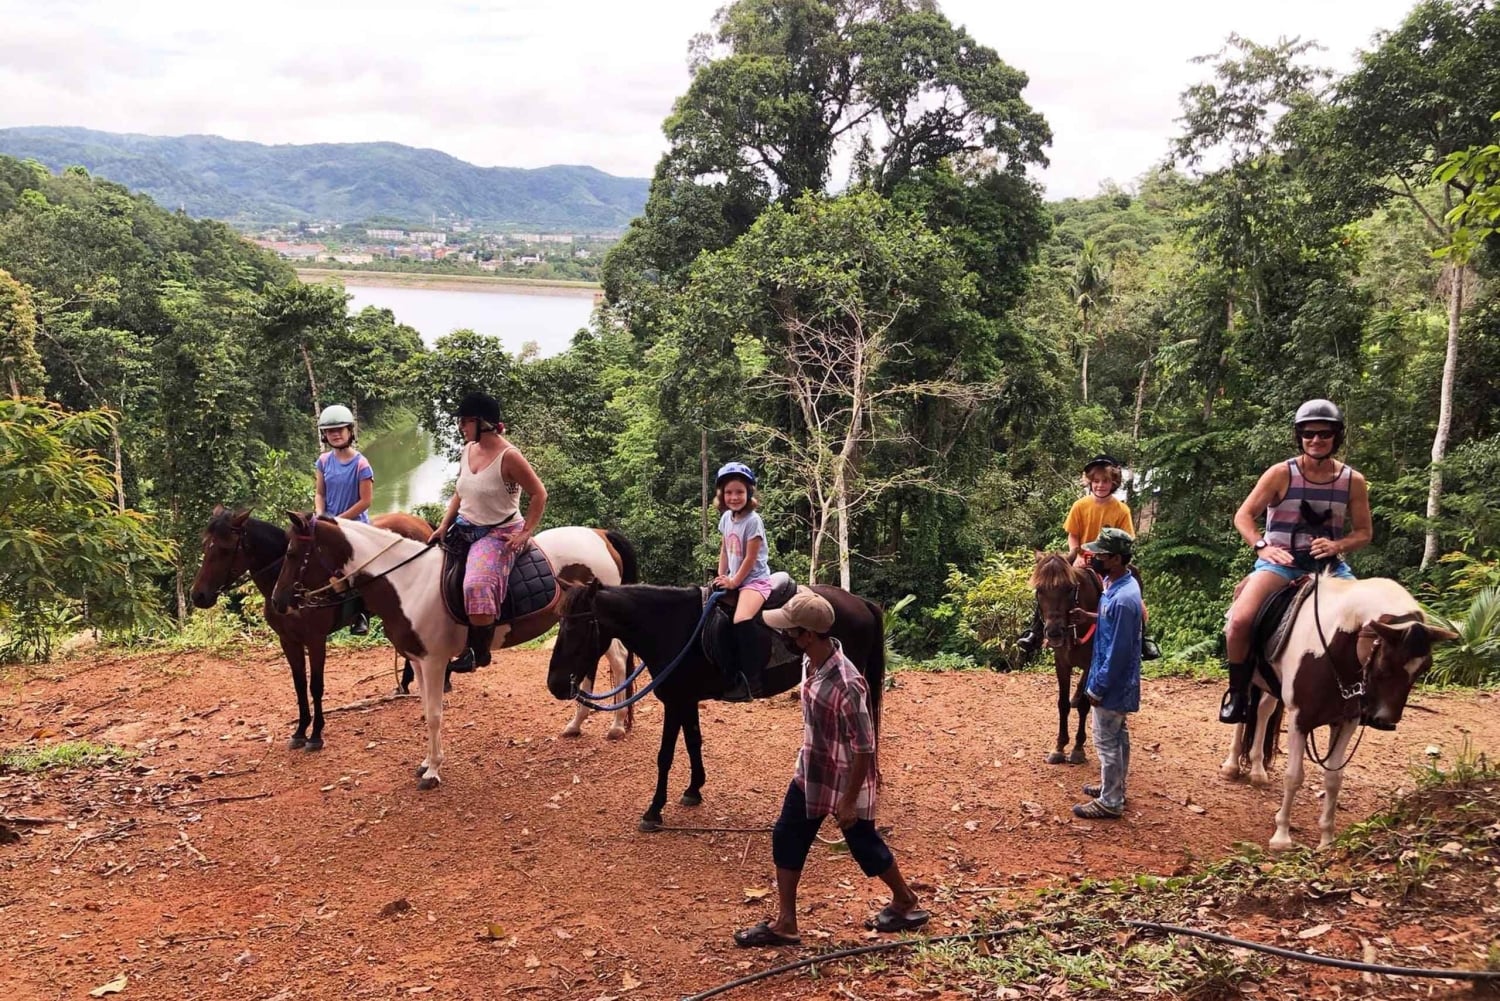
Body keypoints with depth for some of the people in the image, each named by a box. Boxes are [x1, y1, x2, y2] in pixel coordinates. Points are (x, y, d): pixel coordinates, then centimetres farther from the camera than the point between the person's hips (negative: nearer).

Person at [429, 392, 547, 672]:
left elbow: (539, 495, -13)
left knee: (477, 585, -30)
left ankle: (479, 651, -12)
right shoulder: (467, 451, 6)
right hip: (465, 530, 9)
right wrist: (444, 526, 4)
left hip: (499, 534, -8)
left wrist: (525, 533, -16)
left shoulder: (509, 456, -17)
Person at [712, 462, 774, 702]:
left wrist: (733, 582, -12)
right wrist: (722, 578, 5)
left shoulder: (753, 520, -15)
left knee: (742, 620, -31)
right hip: (733, 579, 9)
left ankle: (745, 682, -27)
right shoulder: (726, 518, 7)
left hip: (755, 580, -9)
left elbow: (751, 558, -16)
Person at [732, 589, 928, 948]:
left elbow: (864, 750, -26)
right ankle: (784, 923, 24)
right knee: (786, 837, 11)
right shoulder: (811, 660, -8)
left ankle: (906, 903, 40)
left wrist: (849, 801, -20)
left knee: (864, 845, 13)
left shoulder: (845, 685, -34)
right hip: (810, 773, 8)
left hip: (844, 781, -8)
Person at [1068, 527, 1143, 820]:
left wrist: (1097, 688, -19)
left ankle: (1110, 802, 16)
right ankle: (1115, 787, 37)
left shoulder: (1122, 599, -29)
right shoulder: (1118, 584, 1)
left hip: (1113, 685, -10)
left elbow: (1117, 652, -26)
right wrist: (1090, 617, 3)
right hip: (1117, 682, 10)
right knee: (1117, 737, 22)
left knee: (1106, 742, 3)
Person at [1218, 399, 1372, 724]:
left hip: (1329, 563, 3)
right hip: (1281, 561, -3)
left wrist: (1338, 545, -13)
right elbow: (1243, 516, -1)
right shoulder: (1281, 474, -5)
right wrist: (1262, 547, -18)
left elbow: (1364, 532, 8)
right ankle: (1237, 691, -7)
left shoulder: (1353, 481, 2)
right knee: (1240, 620, -27)